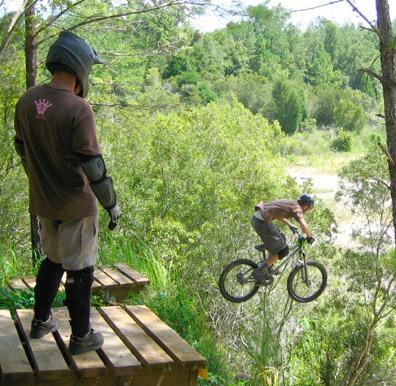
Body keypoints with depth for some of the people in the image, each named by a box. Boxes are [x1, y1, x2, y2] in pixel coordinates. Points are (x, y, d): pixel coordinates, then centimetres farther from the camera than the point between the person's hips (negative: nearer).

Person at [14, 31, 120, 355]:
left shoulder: (27, 102, -1)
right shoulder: (78, 109, -22)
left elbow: (22, 149, 11)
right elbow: (92, 163, -20)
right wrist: (111, 203, -9)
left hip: (43, 201, 7)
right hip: (76, 205, -7)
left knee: (53, 259, 25)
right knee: (79, 269, 7)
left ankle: (41, 321, 37)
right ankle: (81, 337, 20)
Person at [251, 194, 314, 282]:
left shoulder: (290, 203, 22)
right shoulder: (297, 208, -4)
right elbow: (303, 225, -19)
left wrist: (290, 224, 43)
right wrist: (309, 236, -1)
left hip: (256, 217, 10)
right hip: (262, 222, -10)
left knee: (280, 239, 26)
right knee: (282, 251, 2)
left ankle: (268, 269, 31)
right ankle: (259, 272, 5)